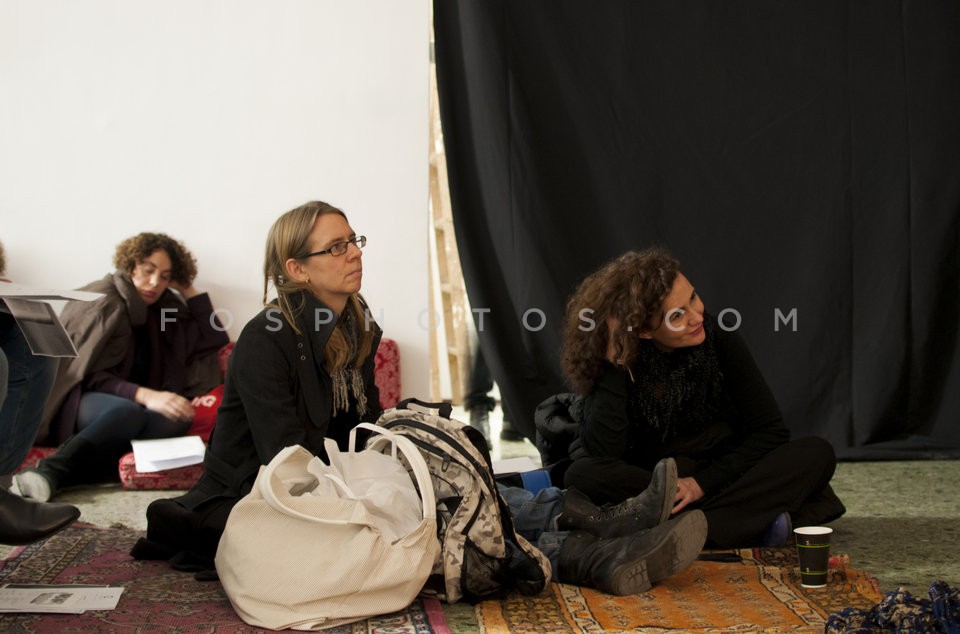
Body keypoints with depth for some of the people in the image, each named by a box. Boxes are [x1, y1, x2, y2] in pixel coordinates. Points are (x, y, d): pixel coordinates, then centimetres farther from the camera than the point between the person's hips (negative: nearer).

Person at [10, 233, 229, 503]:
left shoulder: (166, 308, 14)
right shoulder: (102, 301, -4)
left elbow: (214, 339, 13)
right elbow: (88, 374, -12)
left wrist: (187, 288, 8)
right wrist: (143, 395, -28)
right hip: (81, 405, -5)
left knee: (176, 419, -33)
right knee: (128, 412, -40)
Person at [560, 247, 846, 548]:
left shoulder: (717, 337, -10)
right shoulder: (621, 360, -14)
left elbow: (771, 431, -7)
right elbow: (602, 450, -27)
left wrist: (702, 482, -17)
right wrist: (615, 360, -29)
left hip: (718, 474, 1)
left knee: (816, 453, -21)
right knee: (583, 476, -34)